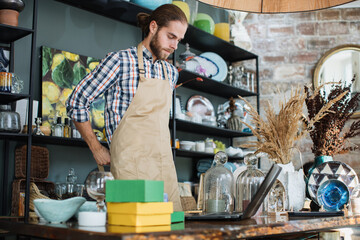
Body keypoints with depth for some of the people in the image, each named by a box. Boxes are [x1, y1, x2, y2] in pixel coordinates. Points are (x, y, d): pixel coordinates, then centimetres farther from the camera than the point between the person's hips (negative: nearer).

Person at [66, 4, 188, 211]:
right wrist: (97, 149, 0)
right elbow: (76, 102, -4)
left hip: (165, 163, 7)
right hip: (131, 164, -6)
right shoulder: (121, 61, -6)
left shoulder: (171, 73, 14)